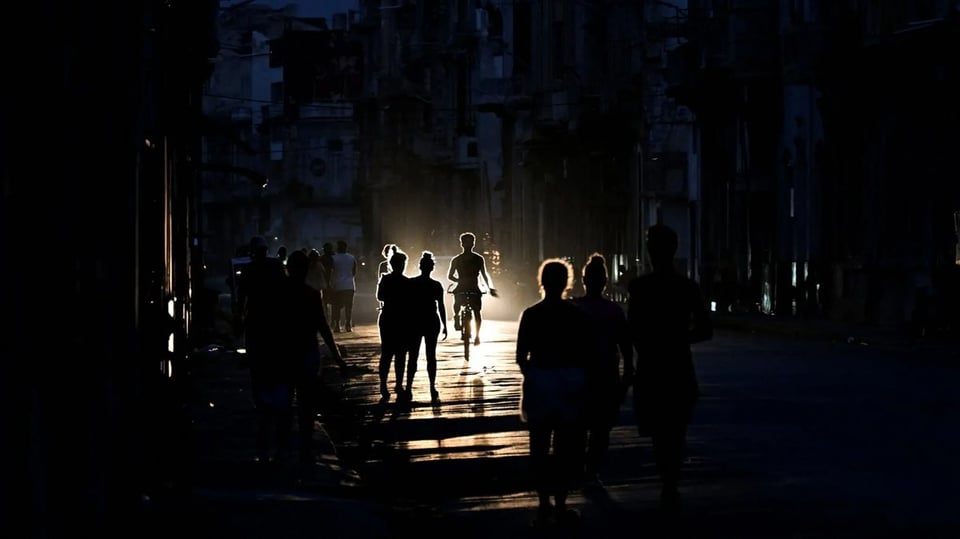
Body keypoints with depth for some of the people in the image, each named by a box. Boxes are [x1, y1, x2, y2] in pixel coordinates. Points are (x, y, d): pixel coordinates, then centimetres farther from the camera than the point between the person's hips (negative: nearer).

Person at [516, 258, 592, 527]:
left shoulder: (531, 314, -3)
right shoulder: (578, 315, -4)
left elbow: (521, 356, -2)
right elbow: (586, 354, -3)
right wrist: (581, 380, 11)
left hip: (538, 383, 0)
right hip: (570, 383, 0)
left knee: (539, 445, 8)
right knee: (566, 446, 8)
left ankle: (544, 504, 7)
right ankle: (560, 504, 7)